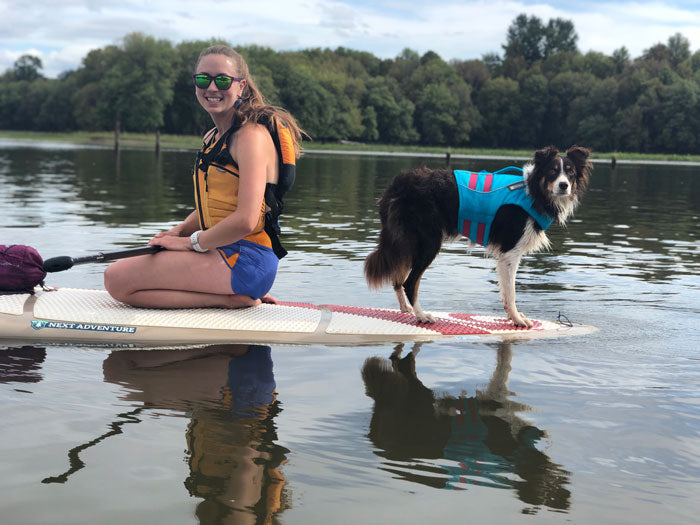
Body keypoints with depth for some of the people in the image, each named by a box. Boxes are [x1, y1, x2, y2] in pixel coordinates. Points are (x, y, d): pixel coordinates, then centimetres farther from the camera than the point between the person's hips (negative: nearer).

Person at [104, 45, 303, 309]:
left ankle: (232, 298, -11)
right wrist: (178, 232, 3)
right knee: (117, 273, 16)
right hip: (221, 254, 10)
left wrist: (192, 241, -9)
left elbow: (245, 221, -23)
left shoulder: (252, 136, -14)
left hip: (245, 261, -10)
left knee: (117, 279, -14)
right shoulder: (212, 138, 16)